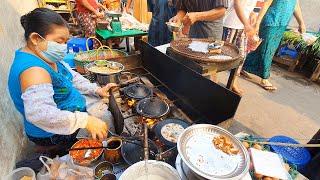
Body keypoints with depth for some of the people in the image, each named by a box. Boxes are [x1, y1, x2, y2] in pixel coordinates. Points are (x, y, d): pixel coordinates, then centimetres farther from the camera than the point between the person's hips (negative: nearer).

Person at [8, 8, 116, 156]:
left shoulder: (46, 57, -2)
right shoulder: (33, 69, -32)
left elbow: (72, 77, 8)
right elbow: (39, 113, -44)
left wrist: (97, 90, -4)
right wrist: (85, 120, -45)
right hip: (55, 135, -9)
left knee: (110, 105, 16)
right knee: (108, 121, -1)